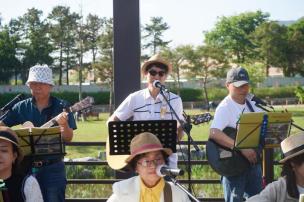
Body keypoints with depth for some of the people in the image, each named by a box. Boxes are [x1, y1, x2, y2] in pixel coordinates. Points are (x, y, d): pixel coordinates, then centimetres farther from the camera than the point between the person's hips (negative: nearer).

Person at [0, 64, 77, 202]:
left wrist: (64, 124, -28)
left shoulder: (61, 107, -4)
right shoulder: (22, 107, 4)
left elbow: (68, 138, -9)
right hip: (26, 166, 3)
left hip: (53, 167, -3)